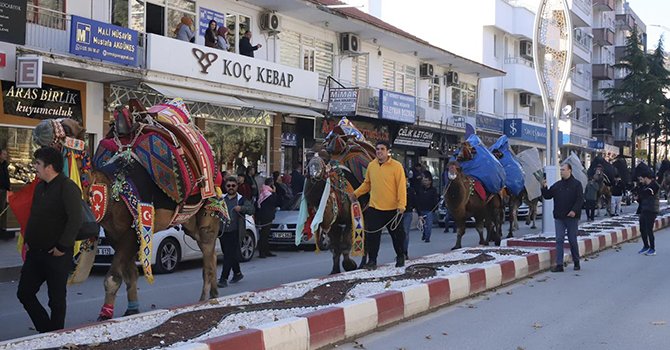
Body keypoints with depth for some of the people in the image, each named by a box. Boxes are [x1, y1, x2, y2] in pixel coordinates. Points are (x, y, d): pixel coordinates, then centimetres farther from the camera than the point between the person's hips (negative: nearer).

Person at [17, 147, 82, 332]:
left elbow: (75, 220, -21)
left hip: (56, 255, -9)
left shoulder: (67, 187, -15)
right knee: (24, 293, 10)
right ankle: (46, 330, 23)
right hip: (35, 252, 9)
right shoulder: (40, 186, 12)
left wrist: (62, 247, -20)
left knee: (57, 299, 3)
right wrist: (28, 240, 12)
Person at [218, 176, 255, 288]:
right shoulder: (221, 198, 12)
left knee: (229, 255, -10)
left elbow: (251, 209, -10)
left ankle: (223, 279, -11)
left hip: (235, 232, -5)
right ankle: (237, 273, 35)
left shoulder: (242, 199, 2)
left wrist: (241, 208, -27)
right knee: (230, 255, 16)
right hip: (223, 231, 5)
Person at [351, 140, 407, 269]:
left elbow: (401, 186, -12)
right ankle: (372, 260, 8)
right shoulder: (371, 165, 4)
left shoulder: (396, 166, -9)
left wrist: (401, 205, -18)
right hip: (374, 207, 3)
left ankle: (400, 257, 31)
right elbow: (367, 184, 14)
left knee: (397, 234, 11)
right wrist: (356, 193, 2)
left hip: (392, 208, -3)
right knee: (372, 235, -1)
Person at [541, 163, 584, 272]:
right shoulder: (557, 185, 12)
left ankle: (576, 262, 21)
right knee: (559, 240, -1)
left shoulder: (576, 184, -2)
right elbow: (547, 196, 13)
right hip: (559, 217, 4)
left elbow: (580, 199, -9)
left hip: (571, 217, -4)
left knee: (572, 240, 6)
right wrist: (544, 188, -4)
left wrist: (574, 210, -21)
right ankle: (559, 264, -2)